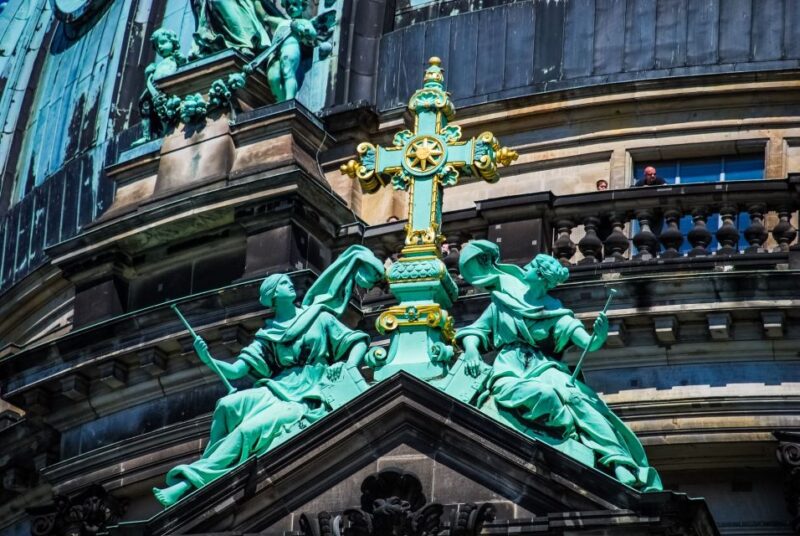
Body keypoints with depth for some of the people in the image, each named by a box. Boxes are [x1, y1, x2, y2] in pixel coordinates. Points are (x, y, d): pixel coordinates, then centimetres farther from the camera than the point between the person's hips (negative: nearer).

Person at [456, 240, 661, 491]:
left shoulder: (553, 311, 21)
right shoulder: (504, 302, 23)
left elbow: (586, 343, 6)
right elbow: (474, 331, 19)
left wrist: (598, 338, -18)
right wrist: (471, 349, -5)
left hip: (544, 367, 0)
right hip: (510, 370, 0)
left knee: (578, 397, -32)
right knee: (543, 394, -38)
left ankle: (621, 469, -46)